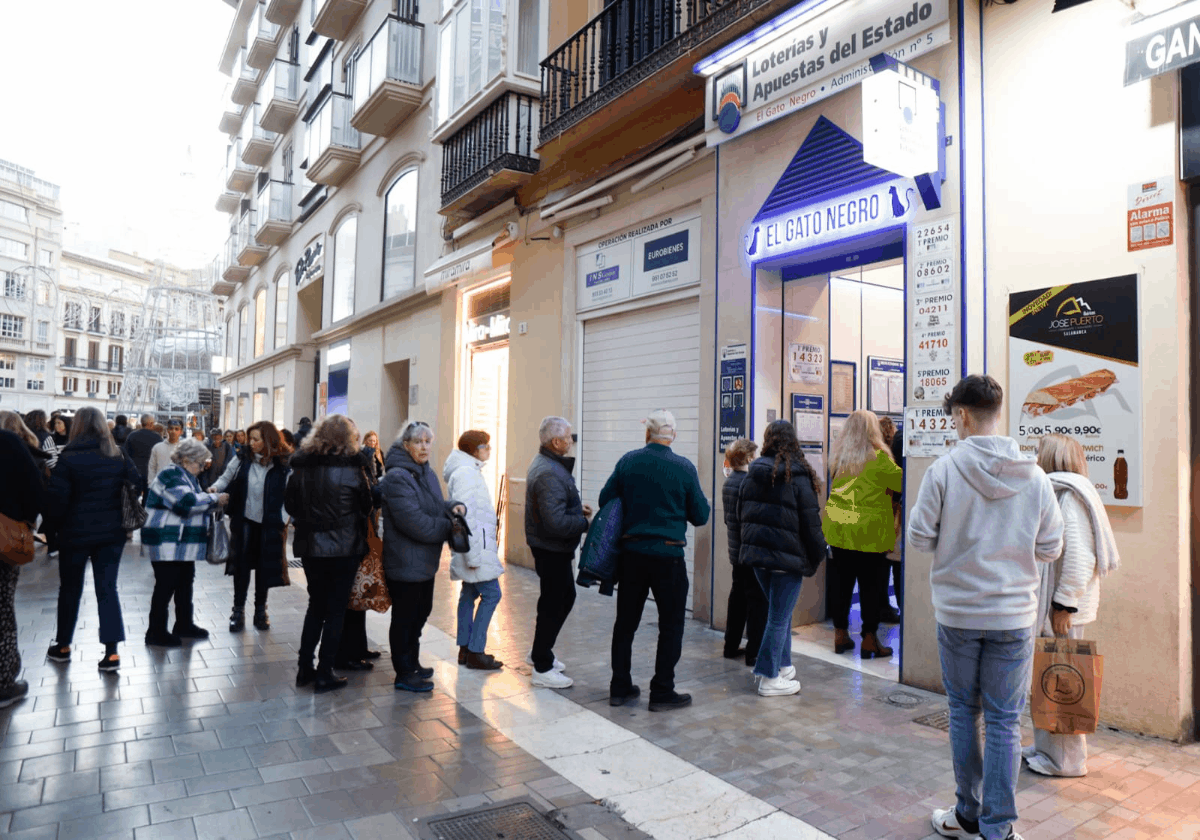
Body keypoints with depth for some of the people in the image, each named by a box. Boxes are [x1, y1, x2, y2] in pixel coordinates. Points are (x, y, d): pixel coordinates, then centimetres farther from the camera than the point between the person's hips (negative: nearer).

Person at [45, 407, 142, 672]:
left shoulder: (68, 457, -10)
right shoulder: (118, 456, 0)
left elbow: (56, 498, -12)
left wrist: (55, 520, 6)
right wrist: (128, 520, 10)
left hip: (76, 532, -2)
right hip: (112, 532, 2)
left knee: (70, 588, 16)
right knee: (107, 588, 5)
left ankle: (63, 646, 31)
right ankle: (111, 651, -1)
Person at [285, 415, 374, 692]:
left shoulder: (301, 466, -2)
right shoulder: (351, 467, -13)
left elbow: (290, 504, 6)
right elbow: (366, 505, -3)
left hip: (309, 547, 4)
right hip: (344, 548, -4)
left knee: (315, 606, 19)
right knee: (335, 610, 7)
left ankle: (305, 669, 23)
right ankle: (324, 674, 12)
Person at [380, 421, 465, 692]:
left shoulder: (427, 473, 11)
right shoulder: (397, 477, -20)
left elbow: (435, 506, 19)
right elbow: (413, 521, -27)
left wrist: (454, 506, -3)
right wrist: (449, 527, -16)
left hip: (425, 560, 9)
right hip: (405, 562, -9)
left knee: (420, 613, 21)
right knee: (405, 617, 4)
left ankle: (412, 663, 37)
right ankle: (404, 675, 17)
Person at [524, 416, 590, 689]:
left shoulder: (545, 463, 9)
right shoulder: (549, 474, -27)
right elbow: (557, 523, -31)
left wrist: (577, 507, 9)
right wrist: (586, 522, -19)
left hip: (551, 547, 11)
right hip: (551, 549, -11)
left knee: (565, 596, 21)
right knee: (553, 604, 1)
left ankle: (539, 652, 35)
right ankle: (542, 669, 14)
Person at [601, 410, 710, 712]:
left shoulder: (628, 461, -2)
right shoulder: (684, 468, -8)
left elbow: (605, 500, 3)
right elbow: (700, 516, -3)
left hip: (631, 553, 3)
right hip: (668, 555, -3)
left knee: (626, 621, 14)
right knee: (671, 625, 9)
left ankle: (620, 687, 22)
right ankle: (662, 692, 13)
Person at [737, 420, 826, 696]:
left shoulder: (752, 474, 6)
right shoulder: (799, 477, -11)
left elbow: (741, 514, 13)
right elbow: (811, 523, -10)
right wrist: (817, 557, 1)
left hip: (756, 552, 6)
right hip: (786, 557, -6)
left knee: (779, 611, 21)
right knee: (779, 617, 3)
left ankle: (783, 665, 28)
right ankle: (770, 678, 10)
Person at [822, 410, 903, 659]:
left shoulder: (838, 456, 6)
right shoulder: (878, 457, -10)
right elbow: (901, 481, 0)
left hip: (836, 529, 5)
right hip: (868, 532, -5)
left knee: (840, 582, 11)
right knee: (871, 585, 5)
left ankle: (840, 635, 19)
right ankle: (869, 640, 11)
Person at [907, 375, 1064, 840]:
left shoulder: (944, 469, -13)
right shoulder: (1034, 475, -5)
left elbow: (919, 537, -9)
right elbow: (1050, 548, 1)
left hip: (957, 612, -1)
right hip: (1014, 614, 1)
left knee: (963, 711, 15)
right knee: (1004, 720, 9)